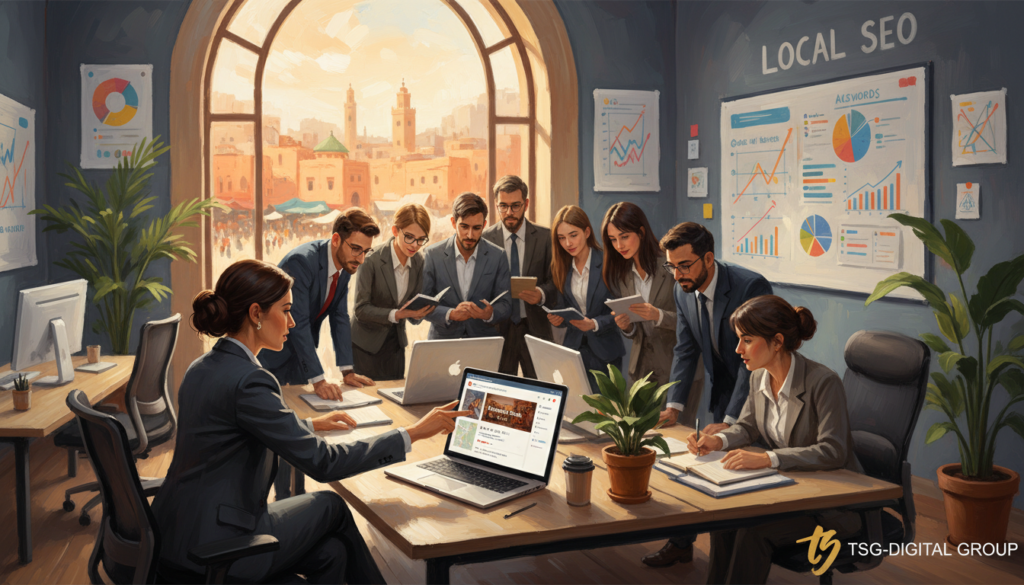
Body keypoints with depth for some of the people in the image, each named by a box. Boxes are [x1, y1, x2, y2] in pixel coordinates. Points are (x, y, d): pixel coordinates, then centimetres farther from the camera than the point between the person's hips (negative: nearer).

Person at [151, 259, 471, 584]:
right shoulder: (248, 380, -22)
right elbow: (322, 463, -20)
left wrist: (311, 425, 28)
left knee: (331, 551, 11)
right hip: (213, 547, -8)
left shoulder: (204, 367, 8)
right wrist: (413, 433, -16)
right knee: (331, 505, 11)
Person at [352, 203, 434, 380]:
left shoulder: (418, 261, -2)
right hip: (365, 345, -5)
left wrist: (416, 312, -18)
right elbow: (361, 309, -18)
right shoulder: (371, 260, -19)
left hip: (395, 342, 5)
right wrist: (397, 314, -30)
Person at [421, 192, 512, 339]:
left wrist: (490, 314, -16)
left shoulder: (497, 256, 3)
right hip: (442, 341, 0)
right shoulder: (433, 255, 1)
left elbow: (505, 304, 6)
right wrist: (450, 314, -15)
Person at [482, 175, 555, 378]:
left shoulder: (545, 237, 3)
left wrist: (542, 293, -18)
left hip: (535, 328, 0)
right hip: (497, 328, 0)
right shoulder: (485, 239, 3)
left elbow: (554, 281, 4)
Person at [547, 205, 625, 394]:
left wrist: (594, 324, -24)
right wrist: (557, 318, -9)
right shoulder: (562, 267, 6)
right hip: (573, 347, 4)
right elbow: (563, 306, 12)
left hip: (605, 351, -4)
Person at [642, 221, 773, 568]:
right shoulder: (683, 291, -6)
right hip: (721, 388, 6)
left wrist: (731, 421, -31)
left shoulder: (751, 287, -28)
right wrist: (673, 406, -13)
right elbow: (685, 351, -1)